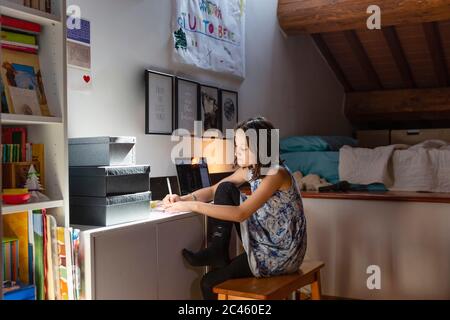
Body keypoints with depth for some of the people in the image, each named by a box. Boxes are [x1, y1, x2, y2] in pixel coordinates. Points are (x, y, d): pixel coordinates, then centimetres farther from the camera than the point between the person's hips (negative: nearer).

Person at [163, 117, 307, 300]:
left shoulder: (276, 174, -25)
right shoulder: (249, 169, 1)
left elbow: (241, 214, -32)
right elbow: (214, 191, 4)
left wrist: (192, 206, -31)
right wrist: (183, 199, -15)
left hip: (280, 253, -8)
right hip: (263, 240, 8)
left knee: (210, 283, -9)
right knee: (225, 189, -7)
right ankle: (216, 251, -6)